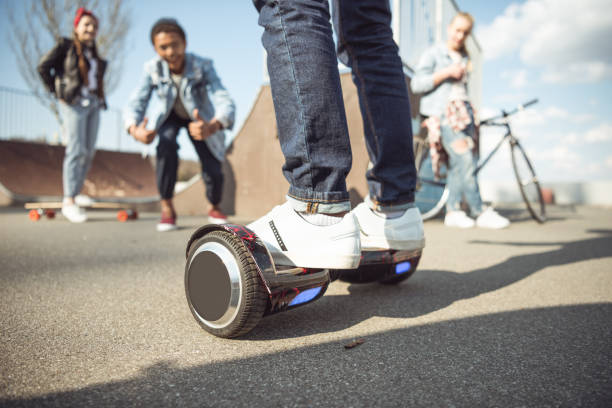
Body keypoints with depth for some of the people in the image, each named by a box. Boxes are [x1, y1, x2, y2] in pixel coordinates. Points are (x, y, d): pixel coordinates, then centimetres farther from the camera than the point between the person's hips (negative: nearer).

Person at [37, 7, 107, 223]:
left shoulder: (95, 56, 20)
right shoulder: (65, 46, 3)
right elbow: (43, 66, -1)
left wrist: (99, 98, 9)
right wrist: (56, 90, -2)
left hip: (93, 103, 7)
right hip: (74, 102, -7)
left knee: (89, 152, 5)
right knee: (76, 150, -14)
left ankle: (76, 192, 16)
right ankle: (68, 201, -14)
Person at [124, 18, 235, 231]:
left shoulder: (203, 66, -32)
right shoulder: (153, 69, -25)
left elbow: (226, 103, -43)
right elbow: (135, 104, -26)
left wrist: (212, 127, -65)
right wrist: (135, 130, -50)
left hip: (200, 119, -1)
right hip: (171, 117, 1)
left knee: (213, 173, -12)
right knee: (166, 146, -32)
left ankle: (215, 209, 23)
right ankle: (167, 207, -12)